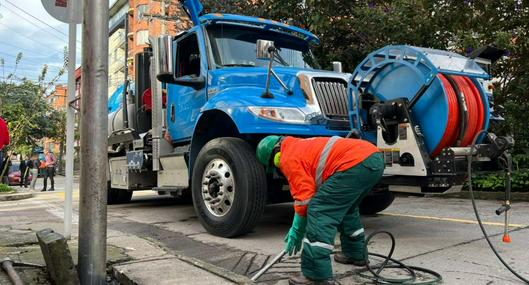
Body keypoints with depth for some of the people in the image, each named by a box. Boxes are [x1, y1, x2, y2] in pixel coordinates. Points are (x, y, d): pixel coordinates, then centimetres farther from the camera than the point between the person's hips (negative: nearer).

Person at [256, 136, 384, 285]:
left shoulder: (288, 158, 2)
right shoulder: (302, 146, 31)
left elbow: (304, 197, -2)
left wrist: (297, 231, 11)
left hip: (356, 163, -11)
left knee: (319, 212, -7)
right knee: (347, 208, 30)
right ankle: (356, 254, 43)